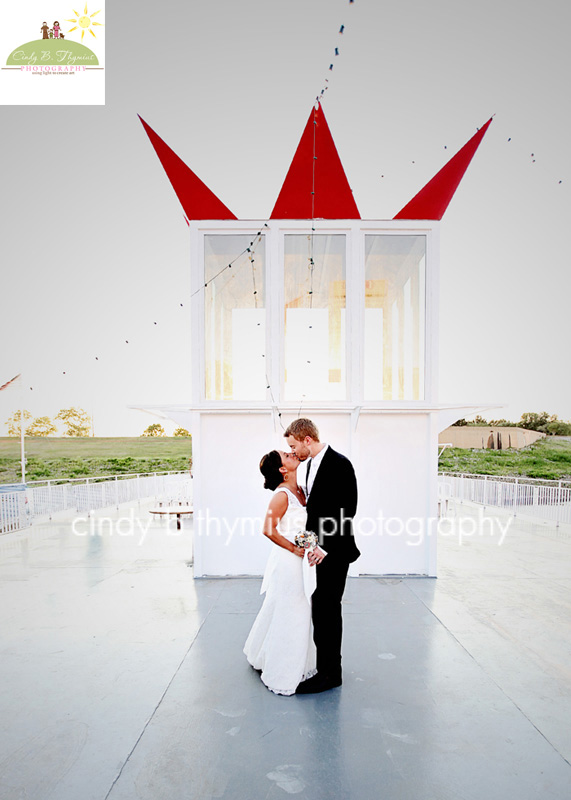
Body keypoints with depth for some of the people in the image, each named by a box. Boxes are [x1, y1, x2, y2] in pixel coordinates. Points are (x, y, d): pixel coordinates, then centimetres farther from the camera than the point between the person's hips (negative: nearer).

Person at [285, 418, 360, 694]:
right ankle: (330, 668, 30)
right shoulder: (312, 463, 10)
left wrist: (325, 546, -20)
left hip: (335, 550, -9)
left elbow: (346, 512, -21)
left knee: (325, 607, -3)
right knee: (326, 607, 16)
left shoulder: (339, 464, -18)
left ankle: (329, 673, 11)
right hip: (321, 547, 9)